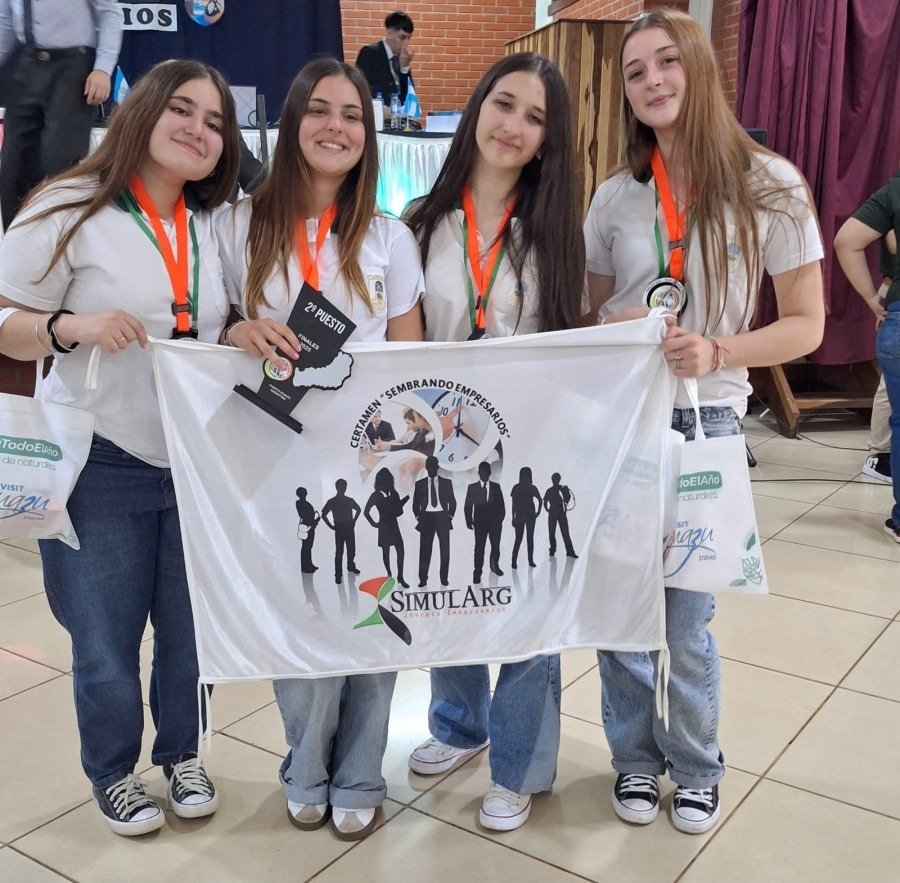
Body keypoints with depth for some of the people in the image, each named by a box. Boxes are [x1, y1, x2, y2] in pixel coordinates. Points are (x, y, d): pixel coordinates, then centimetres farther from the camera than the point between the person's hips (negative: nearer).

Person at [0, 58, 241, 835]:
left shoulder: (216, 227, 8)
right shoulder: (71, 210, -9)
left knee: (191, 627, 15)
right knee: (106, 640, 9)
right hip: (100, 463, -4)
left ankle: (182, 754, 39)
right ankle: (114, 773, 34)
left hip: (199, 461, 5)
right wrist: (72, 327, -26)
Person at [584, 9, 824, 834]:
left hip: (705, 422, -2)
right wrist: (617, 330, -11)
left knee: (687, 618, 6)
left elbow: (806, 325, -3)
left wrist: (716, 352, -20)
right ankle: (636, 756, 33)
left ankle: (695, 765, 32)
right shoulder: (616, 196, 3)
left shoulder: (769, 185, -5)